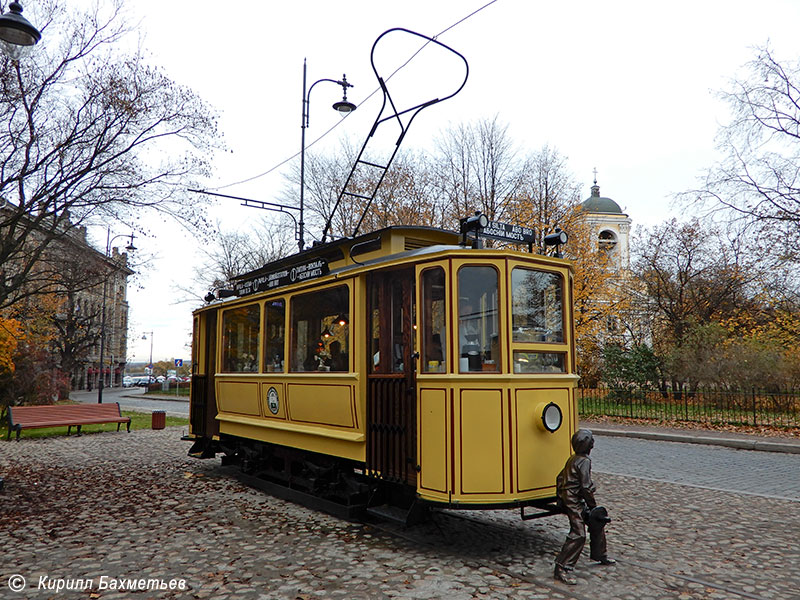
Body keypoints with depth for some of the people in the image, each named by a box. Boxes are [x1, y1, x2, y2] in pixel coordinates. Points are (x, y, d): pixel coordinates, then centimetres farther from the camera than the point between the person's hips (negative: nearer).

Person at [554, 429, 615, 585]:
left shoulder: (572, 459, 13)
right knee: (578, 534, -13)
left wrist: (560, 497, 25)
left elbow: (560, 477, 19)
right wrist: (593, 506, -9)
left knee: (598, 522, 21)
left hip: (567, 498, 10)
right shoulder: (584, 461, -17)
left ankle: (599, 554, 39)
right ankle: (562, 569, -13)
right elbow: (586, 487, -19)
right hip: (574, 502, -10)